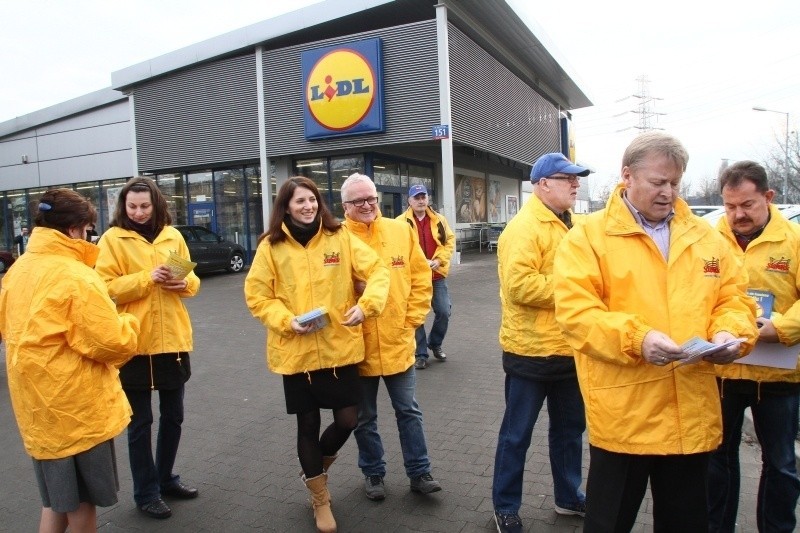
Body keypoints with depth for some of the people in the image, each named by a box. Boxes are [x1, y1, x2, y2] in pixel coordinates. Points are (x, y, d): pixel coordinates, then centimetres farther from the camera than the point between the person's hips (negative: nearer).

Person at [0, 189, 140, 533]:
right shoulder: (76, 277, -22)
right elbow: (112, 343, -21)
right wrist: (129, 323, -2)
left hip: (38, 404, 8)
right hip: (77, 407, -8)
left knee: (57, 498, 22)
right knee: (81, 502, 12)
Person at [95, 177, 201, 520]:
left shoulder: (172, 236, 7)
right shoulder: (113, 239, -5)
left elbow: (193, 281, 12)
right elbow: (106, 288, -12)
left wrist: (182, 282, -9)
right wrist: (147, 278, -22)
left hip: (173, 339, 4)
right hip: (134, 342, -4)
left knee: (173, 415, 16)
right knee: (140, 421, 7)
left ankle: (166, 478, 35)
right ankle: (146, 491, 23)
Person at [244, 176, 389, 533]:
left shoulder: (340, 238, 0)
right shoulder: (271, 246, -2)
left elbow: (377, 271, -2)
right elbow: (256, 295, 0)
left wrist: (366, 304, -18)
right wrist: (286, 320, -15)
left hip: (339, 347, 1)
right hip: (296, 351, -1)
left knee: (348, 420, 4)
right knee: (308, 424, 11)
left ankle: (317, 467, 39)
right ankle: (320, 499, 33)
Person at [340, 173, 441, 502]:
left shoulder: (401, 231, 1)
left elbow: (421, 278, 5)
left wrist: (412, 320, 0)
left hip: (398, 342, 2)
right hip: (357, 346, -2)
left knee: (408, 411, 14)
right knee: (365, 417, 15)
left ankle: (419, 472, 29)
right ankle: (373, 473, 34)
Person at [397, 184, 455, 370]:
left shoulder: (439, 220, 6)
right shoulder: (401, 222, -5)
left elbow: (450, 241, 7)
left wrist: (439, 260, -8)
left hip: (437, 275, 3)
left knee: (444, 312, 5)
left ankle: (435, 344, 30)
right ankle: (421, 354, 15)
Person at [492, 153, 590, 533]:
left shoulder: (567, 225, 13)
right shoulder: (524, 227, -16)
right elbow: (519, 285, -27)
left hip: (568, 349, 9)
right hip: (532, 351, -9)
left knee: (569, 427, 21)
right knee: (517, 433, 6)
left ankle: (569, 496, 39)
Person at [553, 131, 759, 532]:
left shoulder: (704, 236, 11)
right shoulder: (588, 236, -6)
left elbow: (734, 297, 13)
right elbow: (575, 311, -14)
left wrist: (729, 333, -8)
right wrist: (636, 338, -26)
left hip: (692, 416, 5)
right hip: (623, 416, -4)